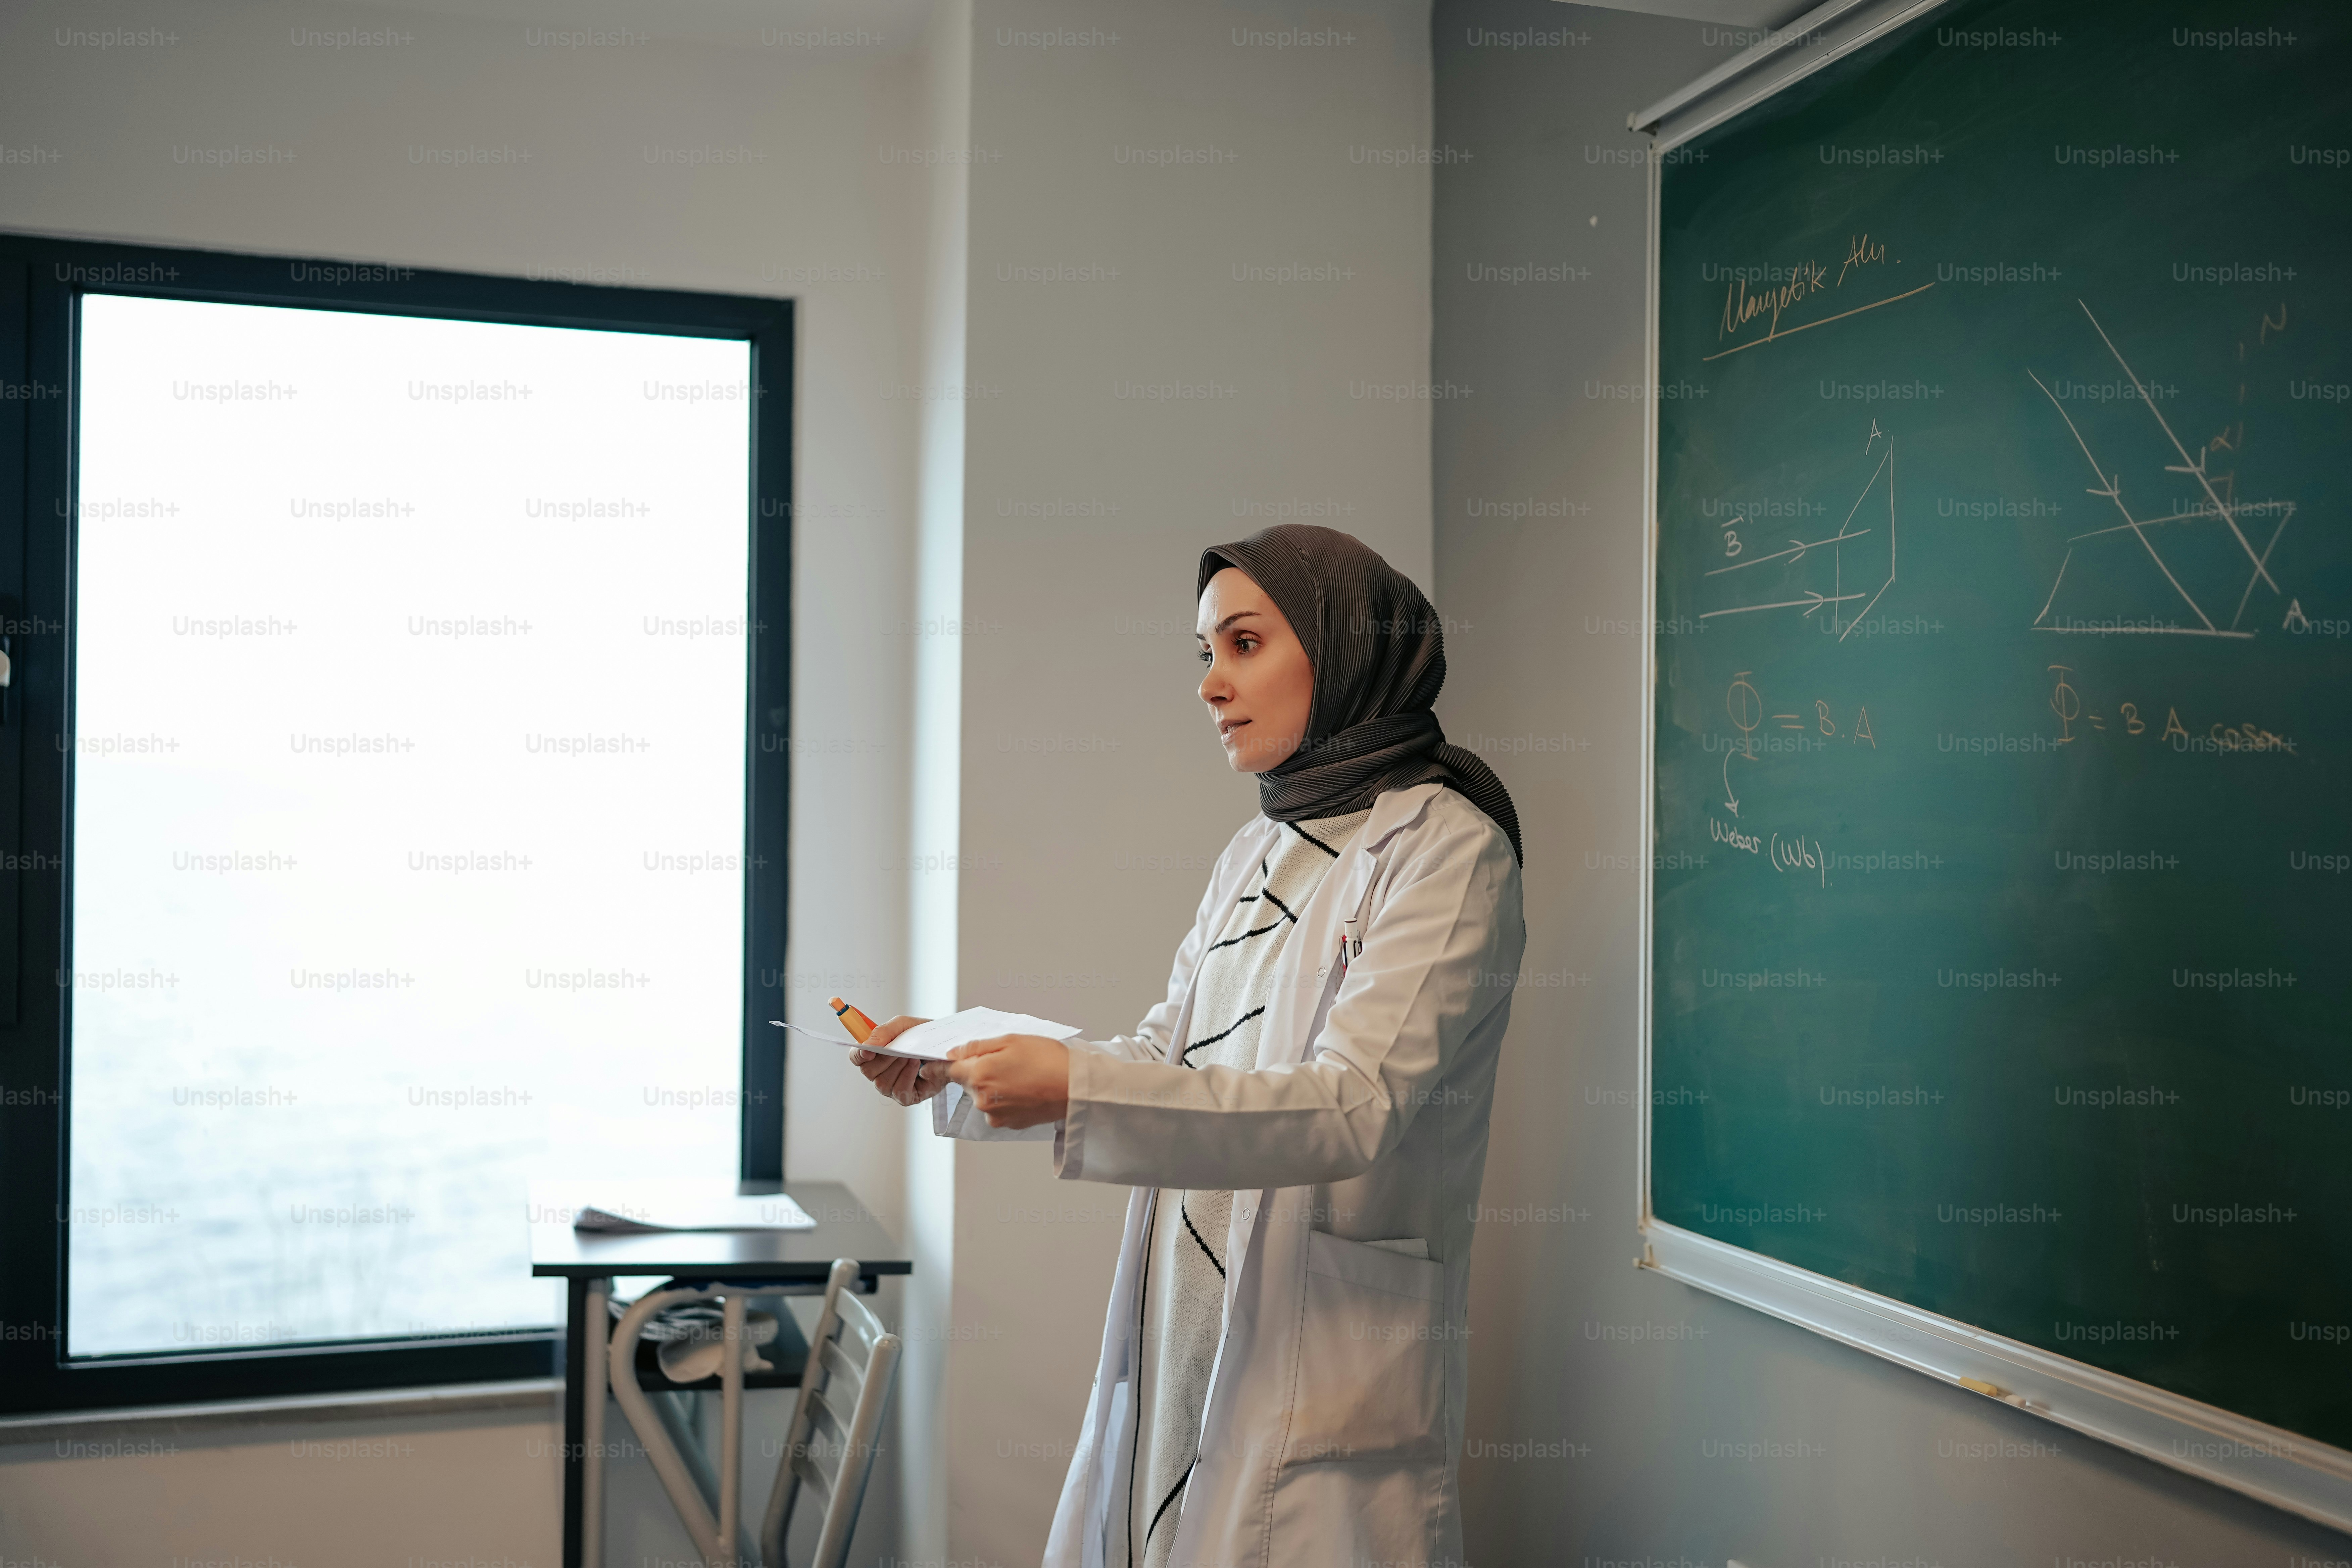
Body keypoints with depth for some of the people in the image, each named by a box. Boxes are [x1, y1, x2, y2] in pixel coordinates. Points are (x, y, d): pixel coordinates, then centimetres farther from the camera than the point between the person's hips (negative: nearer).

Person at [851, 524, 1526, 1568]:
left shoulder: (1444, 846, -11)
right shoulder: (1258, 852, 14)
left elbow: (1354, 1109, -22)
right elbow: (1162, 1059, 13)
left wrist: (1075, 1089, -30)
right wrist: (958, 1070, 0)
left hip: (1329, 1365, -7)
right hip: (1181, 1341, 7)